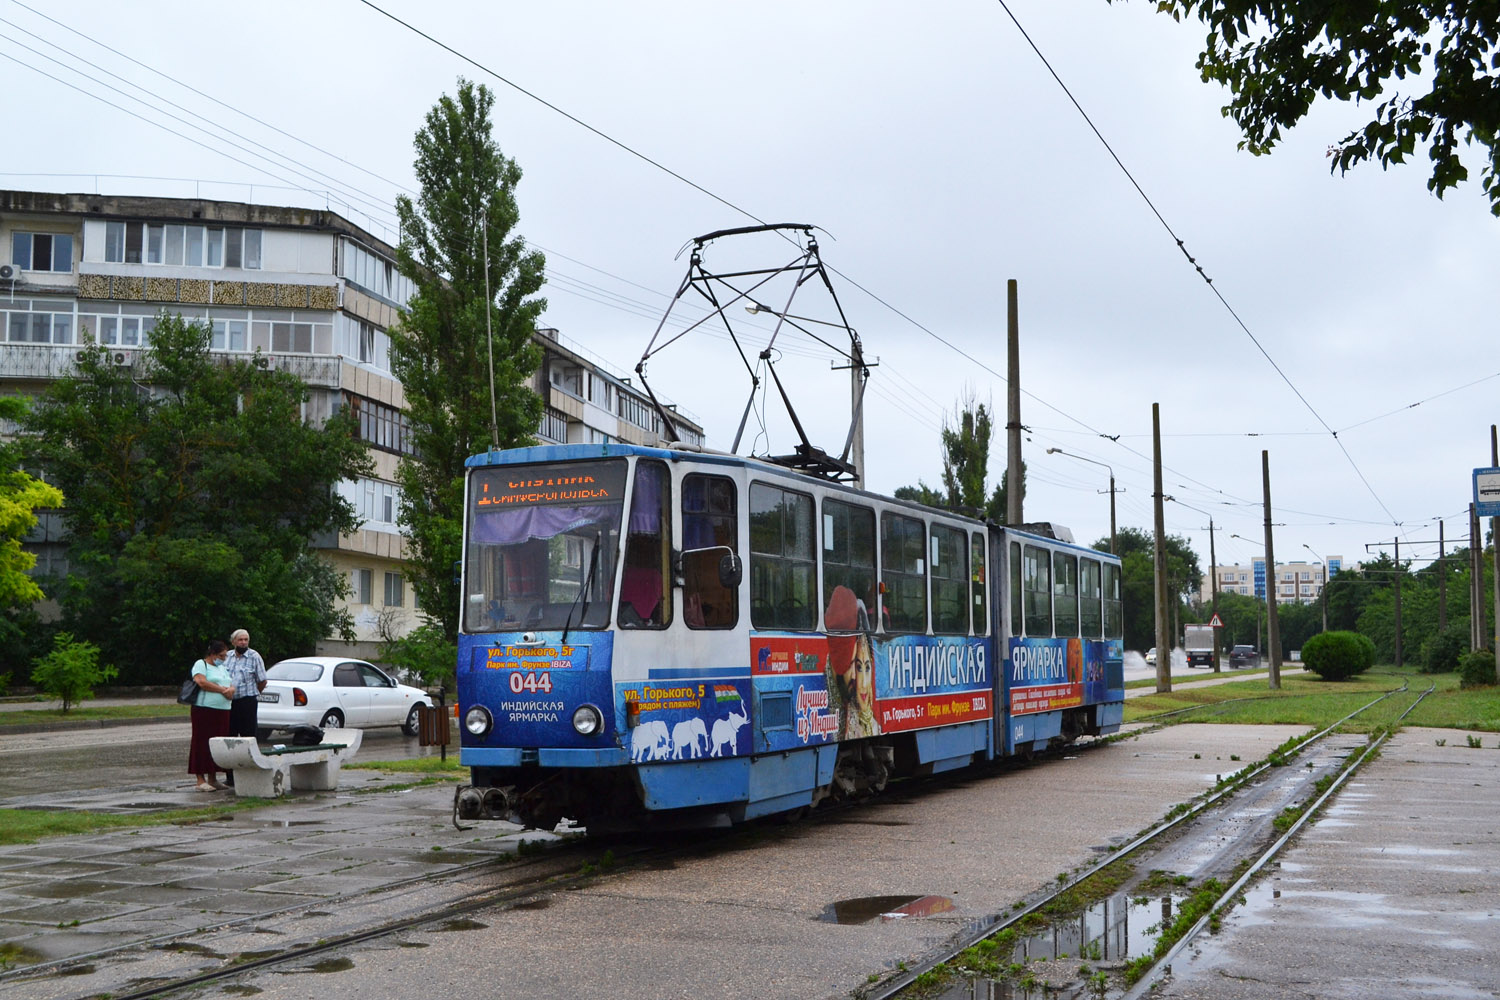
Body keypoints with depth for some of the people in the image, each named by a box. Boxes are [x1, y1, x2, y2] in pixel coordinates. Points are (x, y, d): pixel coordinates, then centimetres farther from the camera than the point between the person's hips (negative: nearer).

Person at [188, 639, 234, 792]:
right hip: (205, 709, -8)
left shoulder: (223, 668, 22)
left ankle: (213, 779, 14)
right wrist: (222, 689, -10)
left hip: (223, 711, 8)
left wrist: (231, 689, -7)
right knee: (203, 743, -6)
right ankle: (201, 780, -6)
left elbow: (231, 685, 18)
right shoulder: (201, 664, -1)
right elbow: (202, 683, -17)